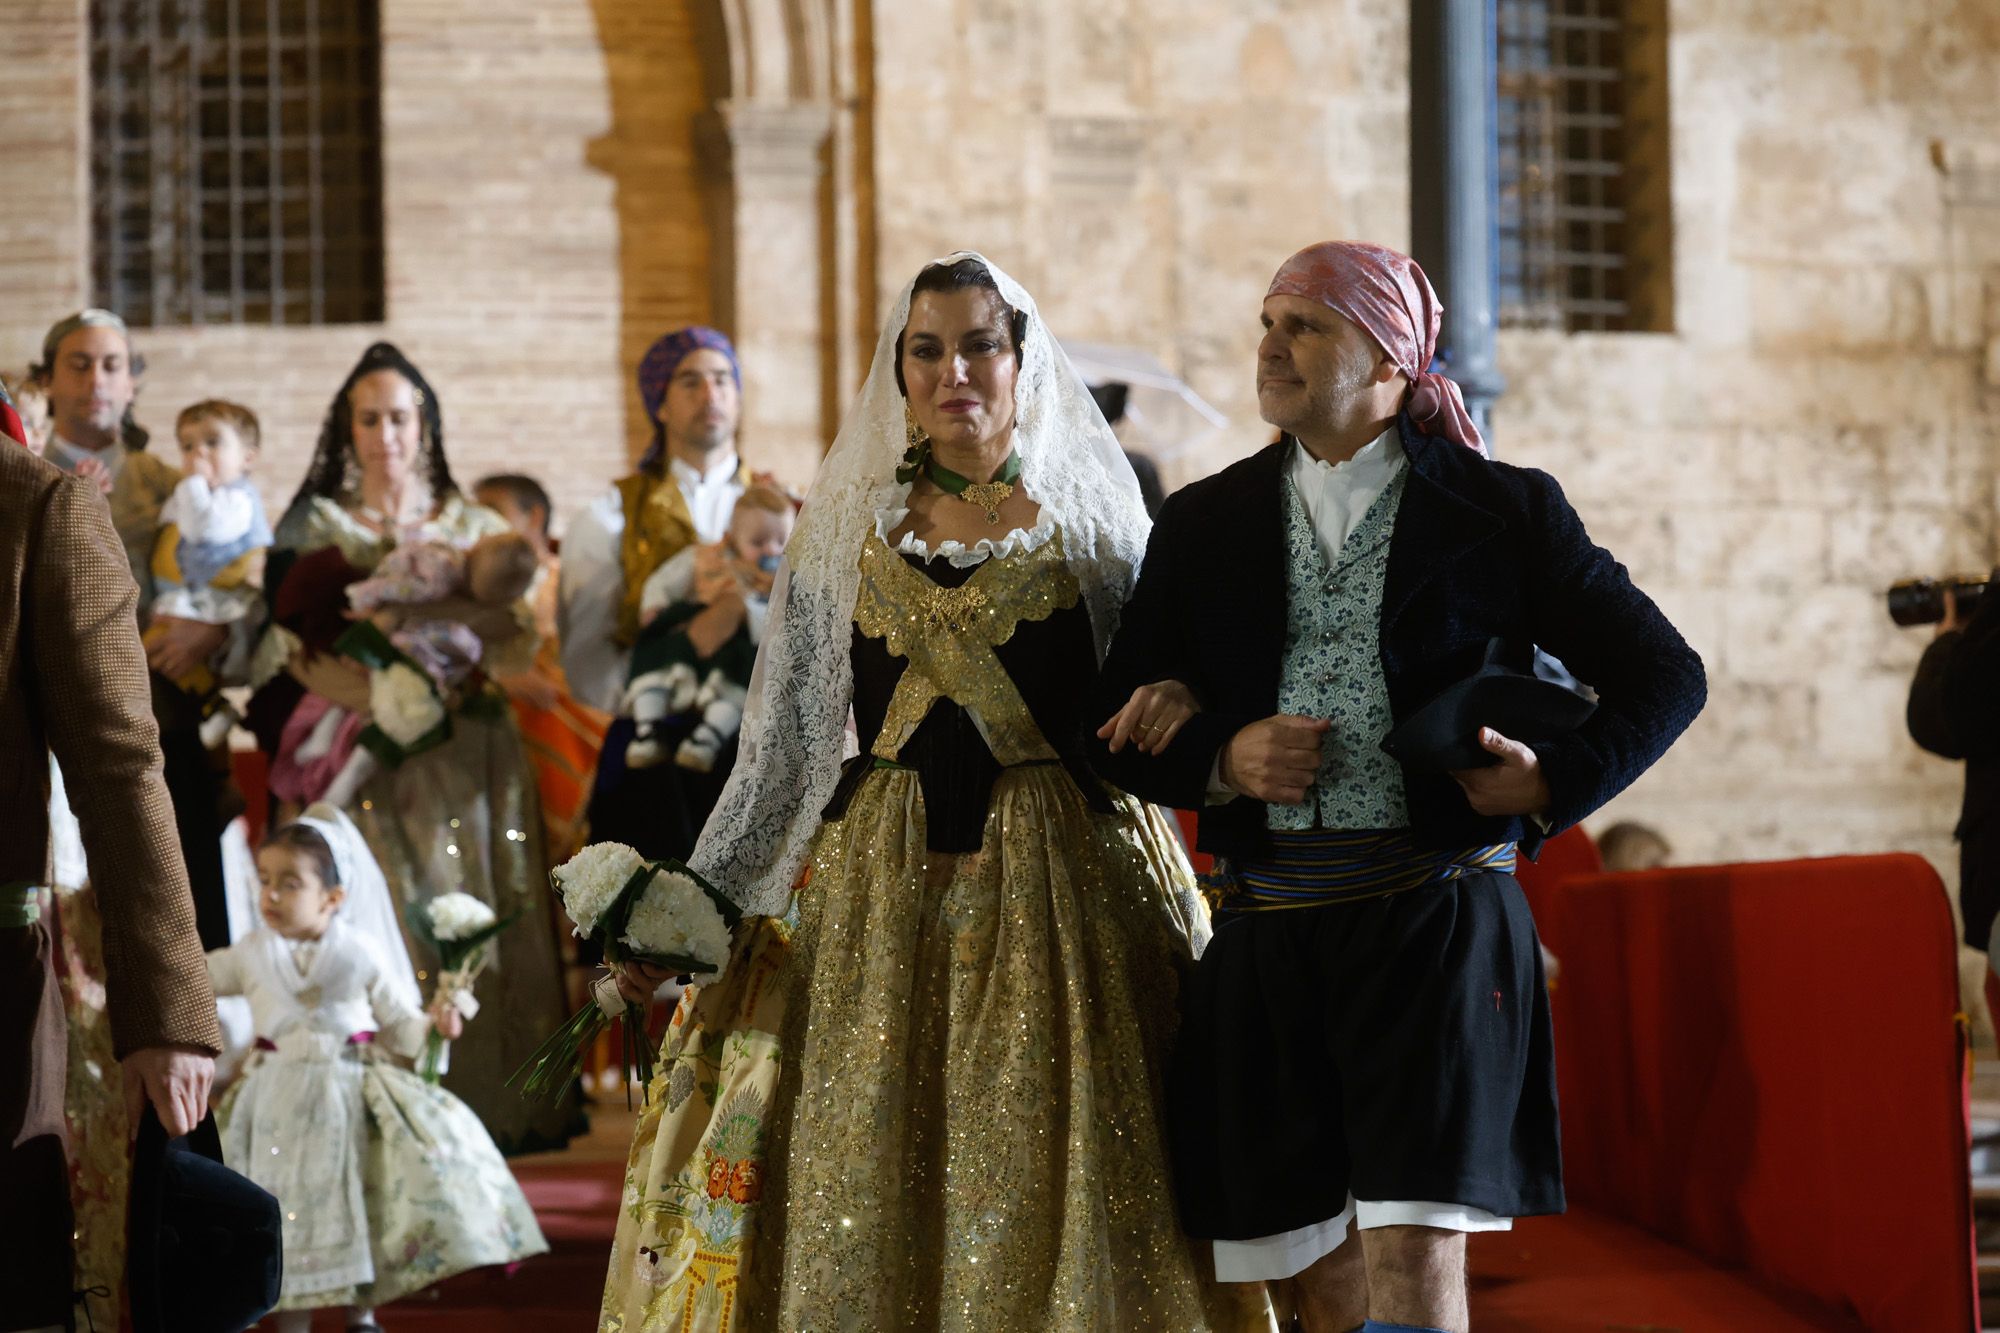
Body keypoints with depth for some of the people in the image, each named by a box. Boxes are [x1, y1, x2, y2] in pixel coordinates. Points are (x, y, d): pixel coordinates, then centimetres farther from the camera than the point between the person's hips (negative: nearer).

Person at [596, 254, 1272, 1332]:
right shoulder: (847, 532, 9)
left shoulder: (1091, 527, 5)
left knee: (1042, 1186, -3)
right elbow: (785, 742, 10)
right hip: (876, 892, 2)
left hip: (1059, 882, -2)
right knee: (864, 1189, 1)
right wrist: (690, 907, 5)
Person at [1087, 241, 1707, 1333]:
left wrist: (1555, 786, -7)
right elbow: (1120, 730, 14)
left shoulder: (1503, 512, 5)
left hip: (1435, 923, -3)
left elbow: (1665, 677, 8)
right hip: (1268, 941, 4)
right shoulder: (1203, 525, 13)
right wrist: (1220, 758, -6)